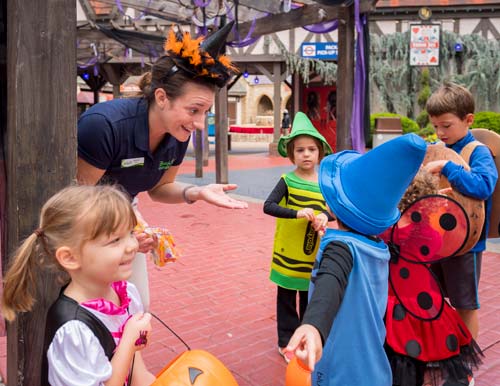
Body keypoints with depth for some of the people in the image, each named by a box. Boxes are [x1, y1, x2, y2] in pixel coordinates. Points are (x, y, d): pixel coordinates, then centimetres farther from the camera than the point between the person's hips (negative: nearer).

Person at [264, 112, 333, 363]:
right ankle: (286, 342, 25)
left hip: (312, 254, 3)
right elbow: (268, 206, -22)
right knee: (286, 300, 9)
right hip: (287, 253, -3)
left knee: (309, 299, 16)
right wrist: (297, 213, -33)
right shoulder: (287, 182, -10)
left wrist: (325, 216, -17)